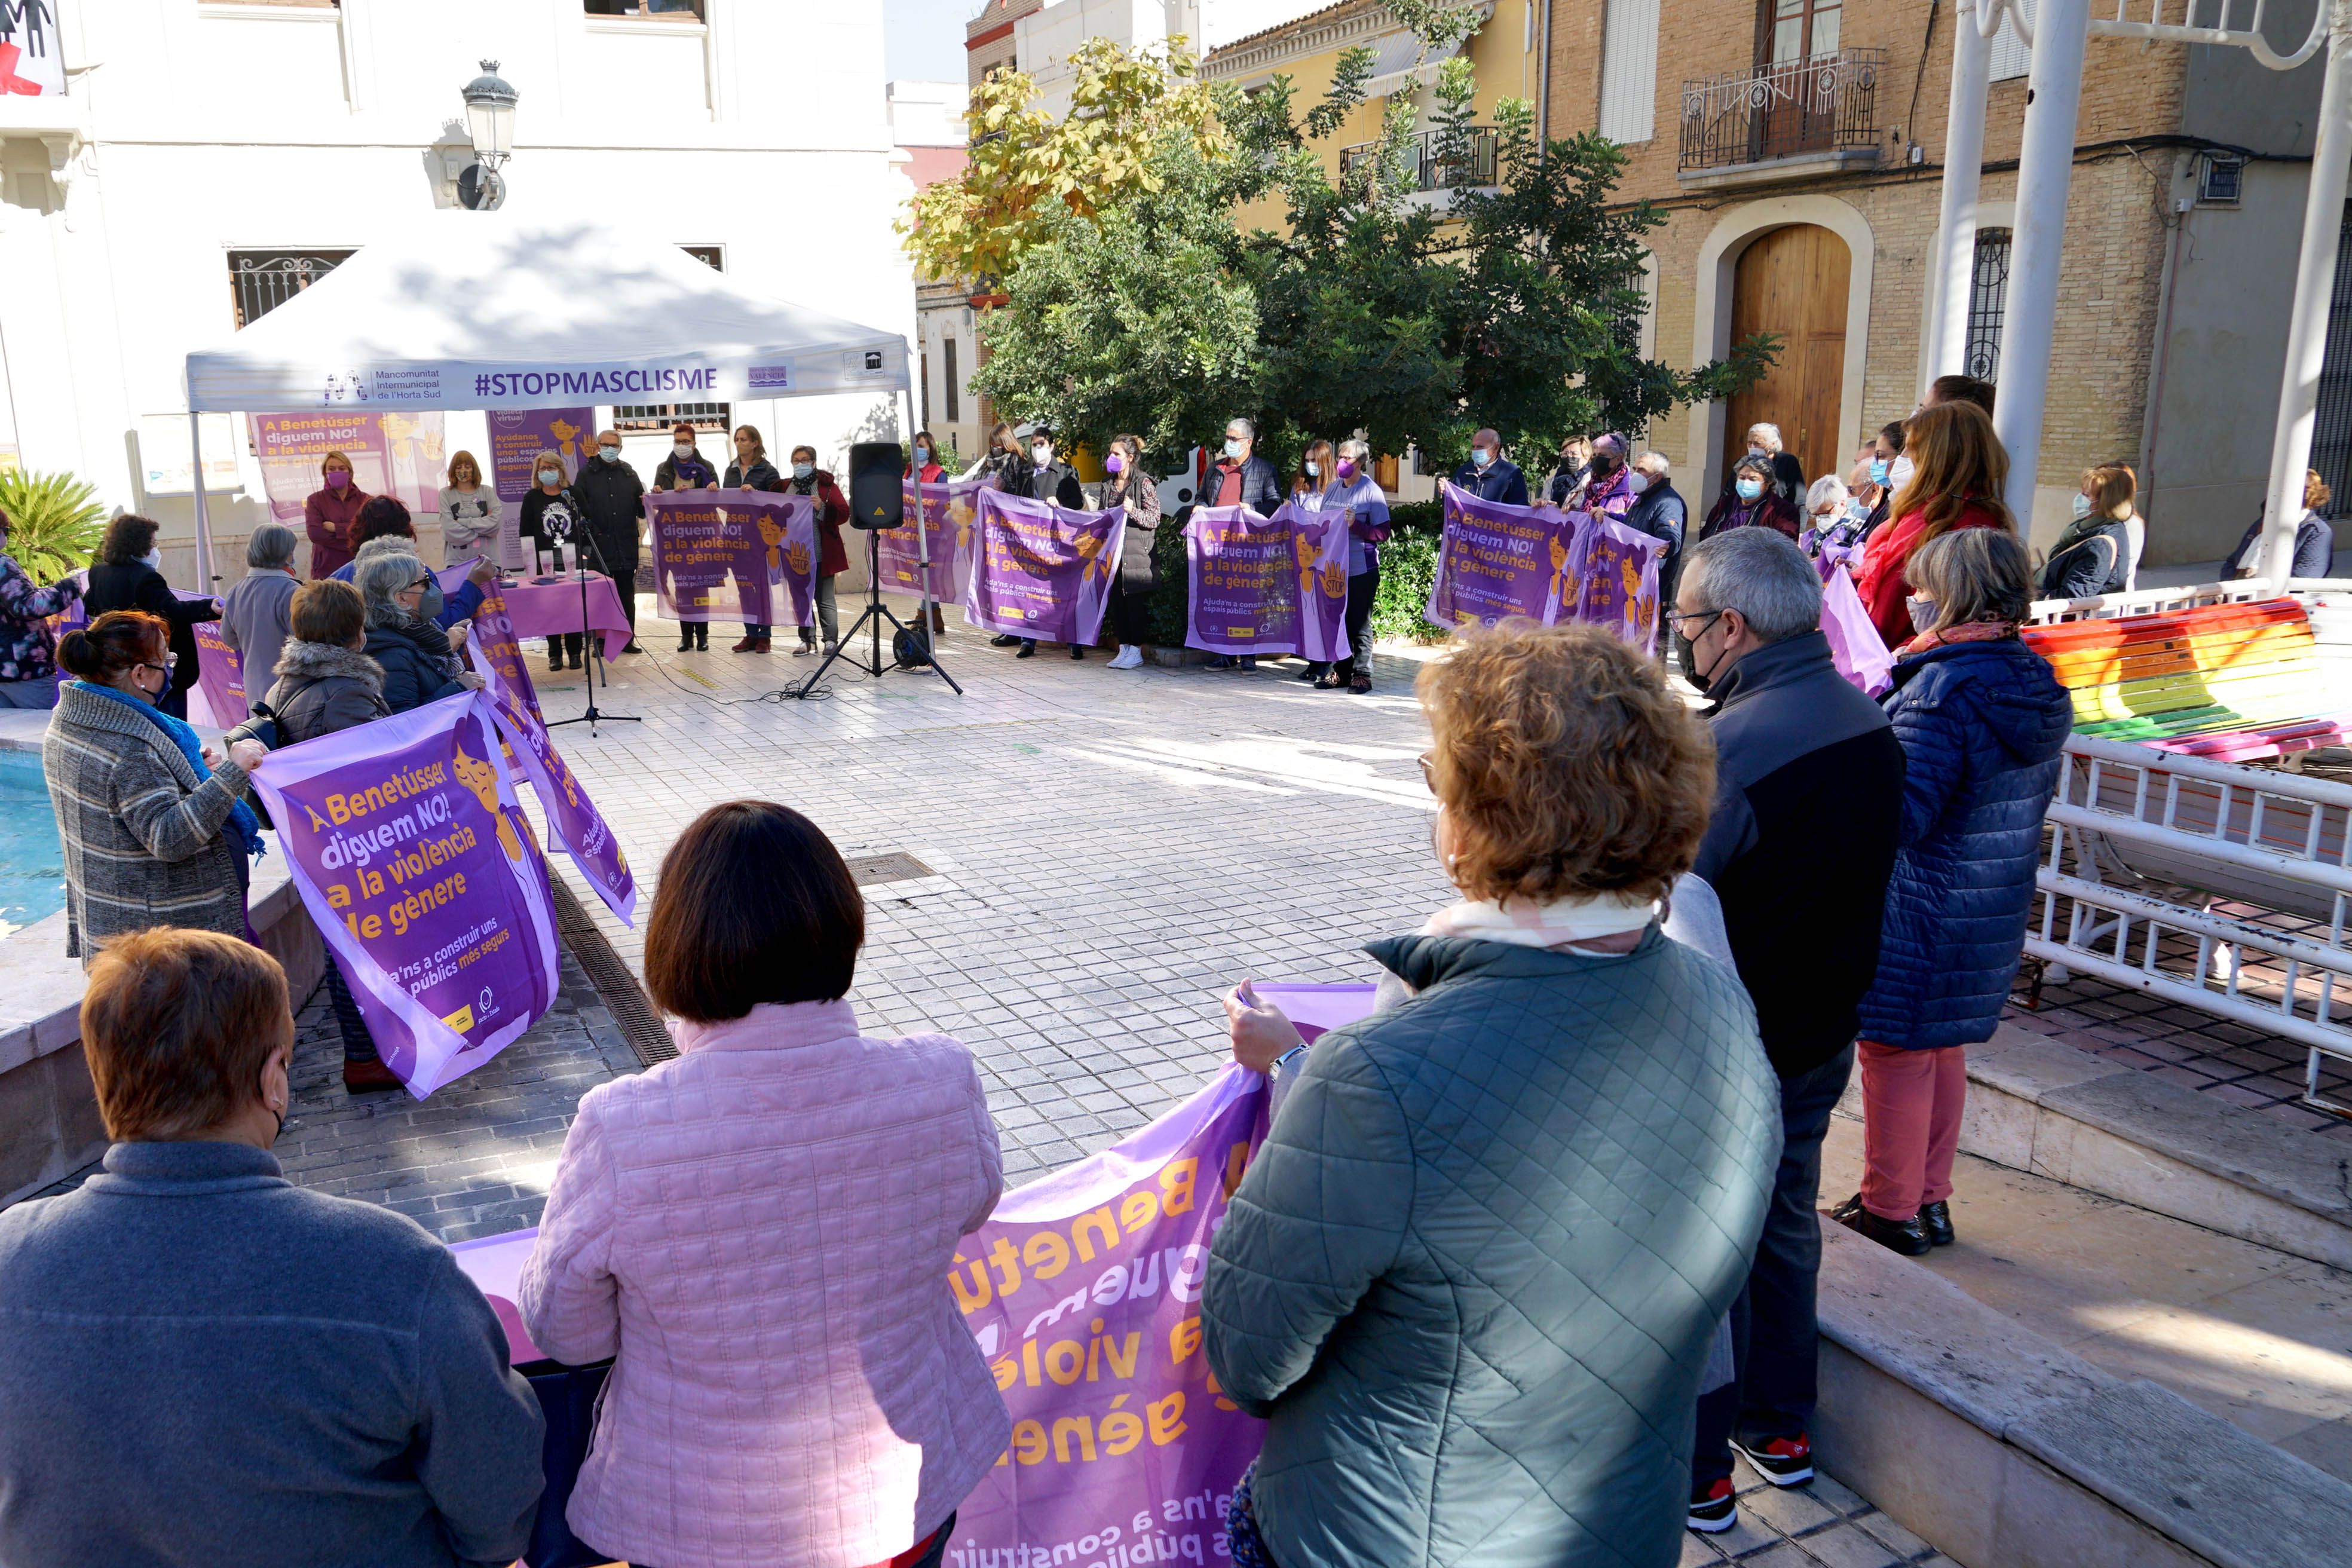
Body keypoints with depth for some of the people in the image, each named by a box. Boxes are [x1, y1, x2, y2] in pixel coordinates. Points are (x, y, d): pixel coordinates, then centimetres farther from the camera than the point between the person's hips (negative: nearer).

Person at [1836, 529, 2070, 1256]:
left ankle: (1889, 1210, 19)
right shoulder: (2039, 687, 4)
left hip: (1917, 916, -9)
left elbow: (1897, 814, -27)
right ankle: (1931, 1200, 32)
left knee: (1896, 1056, 6)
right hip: (1993, 914, 9)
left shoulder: (1943, 692, -24)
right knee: (1943, 1049, 20)